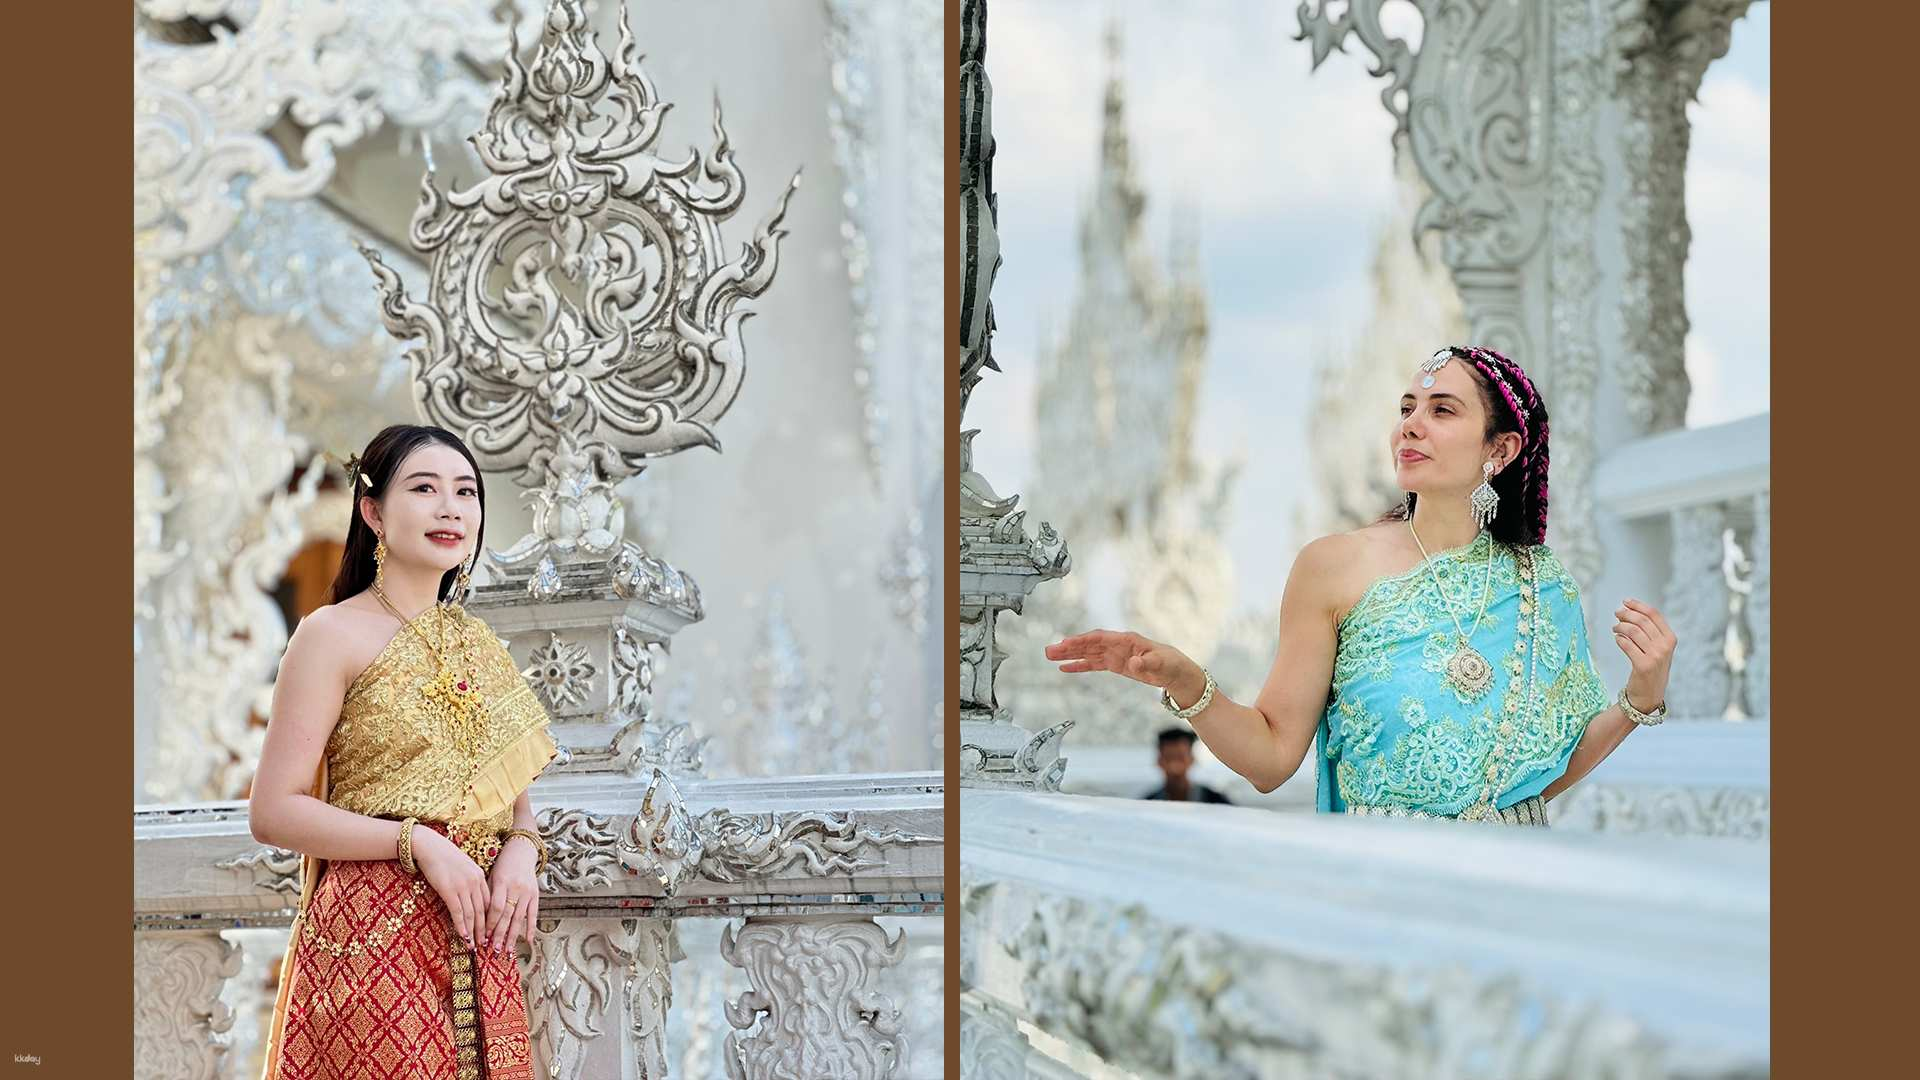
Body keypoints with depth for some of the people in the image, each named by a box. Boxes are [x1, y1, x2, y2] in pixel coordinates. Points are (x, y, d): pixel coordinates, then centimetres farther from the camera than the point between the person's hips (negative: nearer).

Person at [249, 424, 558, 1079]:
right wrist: (417, 842, -18)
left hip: (478, 948, 6)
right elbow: (274, 812, -10)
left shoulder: (479, 645, 15)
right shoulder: (335, 634, -4)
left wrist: (520, 851, -4)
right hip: (370, 941, -6)